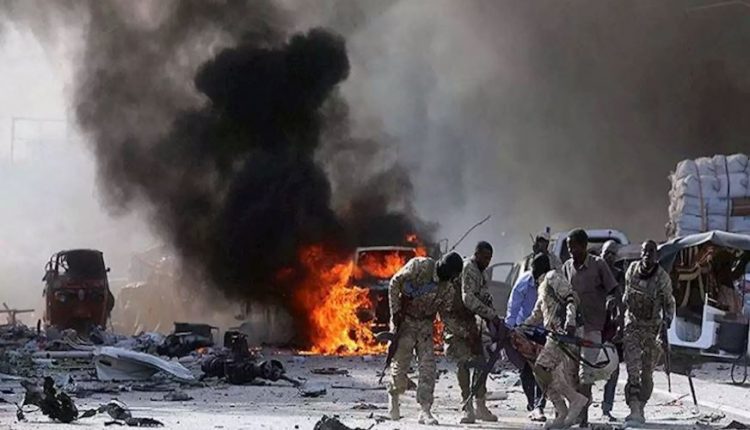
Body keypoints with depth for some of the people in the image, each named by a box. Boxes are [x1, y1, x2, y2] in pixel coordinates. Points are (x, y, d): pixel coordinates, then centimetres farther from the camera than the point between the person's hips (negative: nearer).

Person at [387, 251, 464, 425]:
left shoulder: (445, 284, 2)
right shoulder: (419, 266, -15)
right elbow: (395, 283, -12)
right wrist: (395, 312, -15)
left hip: (425, 324, 5)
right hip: (405, 320, -5)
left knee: (428, 368, -7)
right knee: (400, 363, 1)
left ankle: (425, 411, -7)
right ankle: (394, 396, 29)